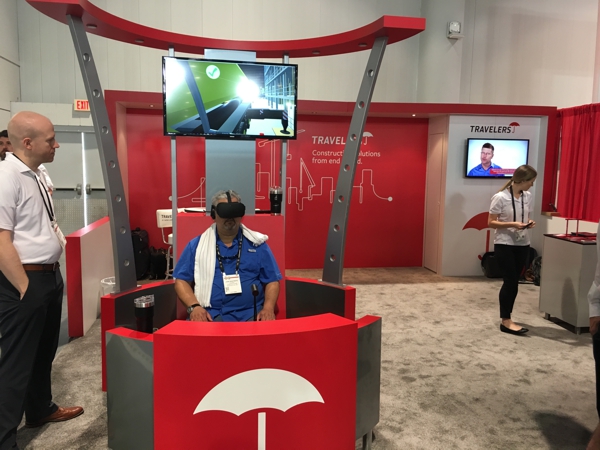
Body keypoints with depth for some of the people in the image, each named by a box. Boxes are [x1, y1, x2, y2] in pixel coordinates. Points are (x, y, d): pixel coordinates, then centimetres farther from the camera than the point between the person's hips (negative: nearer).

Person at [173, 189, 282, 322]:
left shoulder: (257, 244, 9)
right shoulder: (196, 245, 9)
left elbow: (272, 281, 9)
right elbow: (181, 280, 8)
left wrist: (268, 308, -9)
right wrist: (194, 306, -9)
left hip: (250, 314, 1)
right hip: (209, 315, 0)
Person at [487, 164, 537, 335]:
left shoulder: (527, 197, 6)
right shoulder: (500, 197, -13)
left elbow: (527, 217, 17)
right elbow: (491, 222, -12)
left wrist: (529, 223, -6)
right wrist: (512, 224, -24)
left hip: (522, 244, 6)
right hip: (504, 245, -6)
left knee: (513, 282, 10)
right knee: (510, 282, -5)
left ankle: (506, 317, 23)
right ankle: (506, 321, 5)